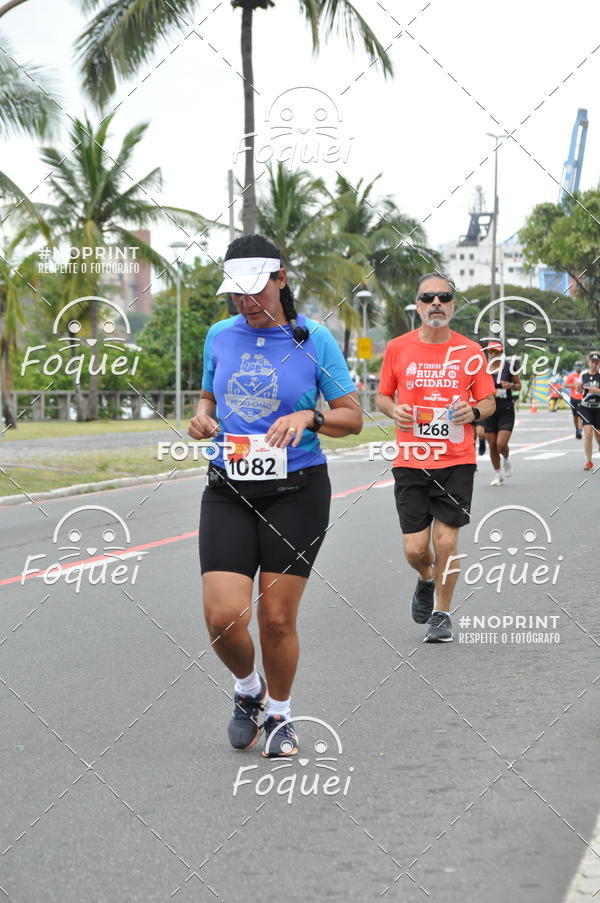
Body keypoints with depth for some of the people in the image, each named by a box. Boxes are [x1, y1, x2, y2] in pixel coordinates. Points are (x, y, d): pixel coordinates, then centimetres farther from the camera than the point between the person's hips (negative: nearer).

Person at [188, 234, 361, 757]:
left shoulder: (313, 338, -4)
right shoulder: (220, 336, 6)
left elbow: (353, 418, 0)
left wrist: (309, 418, -20)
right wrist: (202, 418, -1)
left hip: (297, 491, -2)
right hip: (229, 491, 3)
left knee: (277, 618, 1)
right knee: (223, 616, -9)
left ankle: (279, 714, 27)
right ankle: (248, 690, 24)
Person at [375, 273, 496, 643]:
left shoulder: (471, 352, 1)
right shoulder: (397, 348, 2)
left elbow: (489, 401, 8)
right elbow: (383, 396, 13)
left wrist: (474, 412, -14)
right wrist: (393, 410, -9)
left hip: (457, 462, -1)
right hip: (411, 461, 1)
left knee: (446, 540, -4)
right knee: (415, 548, -2)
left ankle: (441, 613, 18)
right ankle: (427, 579, 34)